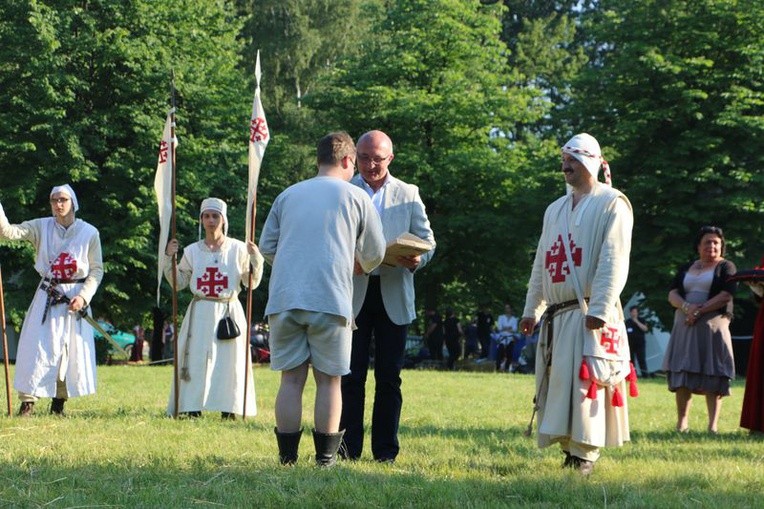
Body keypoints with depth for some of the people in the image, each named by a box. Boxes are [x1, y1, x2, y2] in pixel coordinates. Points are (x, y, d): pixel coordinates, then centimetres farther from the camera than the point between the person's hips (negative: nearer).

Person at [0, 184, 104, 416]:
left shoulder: (89, 233, -1)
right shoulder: (41, 227, 0)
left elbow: (97, 269, 3)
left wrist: (83, 296, -10)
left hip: (76, 297, 0)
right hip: (47, 296, 0)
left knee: (72, 349, 2)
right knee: (36, 346, -8)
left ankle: (59, 402, 14)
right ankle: (28, 401, -6)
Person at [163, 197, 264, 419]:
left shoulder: (238, 249, 4)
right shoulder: (192, 251, 8)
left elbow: (252, 283, 4)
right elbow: (179, 283, 11)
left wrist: (256, 258, -10)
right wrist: (169, 258, 1)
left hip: (229, 312, -1)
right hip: (200, 315, 1)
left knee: (228, 361, -1)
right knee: (196, 361, -2)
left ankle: (229, 409, 4)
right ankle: (192, 409, 1)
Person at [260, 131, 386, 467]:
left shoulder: (288, 195, 16)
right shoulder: (356, 197, 7)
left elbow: (267, 246, 16)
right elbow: (374, 254, 11)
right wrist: (359, 266, 33)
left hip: (284, 299, 3)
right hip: (330, 300, -3)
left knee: (291, 378, 5)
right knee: (328, 379, 4)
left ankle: (287, 456, 5)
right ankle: (325, 456, 4)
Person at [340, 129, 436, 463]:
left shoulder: (409, 195, 11)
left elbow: (427, 239, 10)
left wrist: (417, 259, -13)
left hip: (393, 295, 1)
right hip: (352, 293, -1)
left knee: (389, 377, 3)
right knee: (351, 374, -2)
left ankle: (386, 450, 8)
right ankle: (348, 448, 2)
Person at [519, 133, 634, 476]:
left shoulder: (612, 205, -3)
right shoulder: (555, 210, 20)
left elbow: (613, 264, -13)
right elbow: (541, 264, 21)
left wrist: (599, 309, -21)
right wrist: (531, 310, 16)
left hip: (588, 315, -7)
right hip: (555, 315, 7)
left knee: (584, 384, -11)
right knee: (557, 384, 6)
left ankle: (584, 455, -7)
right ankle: (568, 448, 13)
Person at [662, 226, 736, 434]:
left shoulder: (726, 267, 5)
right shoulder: (686, 268, 18)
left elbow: (726, 295, -9)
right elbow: (672, 294, 7)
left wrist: (699, 310, -16)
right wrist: (686, 307, -14)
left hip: (712, 325, -4)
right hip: (684, 325, 4)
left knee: (712, 374, -7)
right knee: (682, 372, -1)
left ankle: (713, 424, -7)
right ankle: (682, 420, 3)